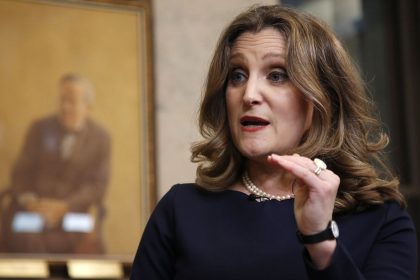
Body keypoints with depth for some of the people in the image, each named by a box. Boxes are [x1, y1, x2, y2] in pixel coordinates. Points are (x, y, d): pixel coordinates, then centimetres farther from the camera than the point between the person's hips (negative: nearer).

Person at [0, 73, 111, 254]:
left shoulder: (100, 138, 7)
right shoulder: (40, 129, 10)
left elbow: (97, 185, 1)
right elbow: (21, 172, 10)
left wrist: (63, 207, -14)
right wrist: (29, 200, -11)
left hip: (72, 213, -1)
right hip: (32, 209, 1)